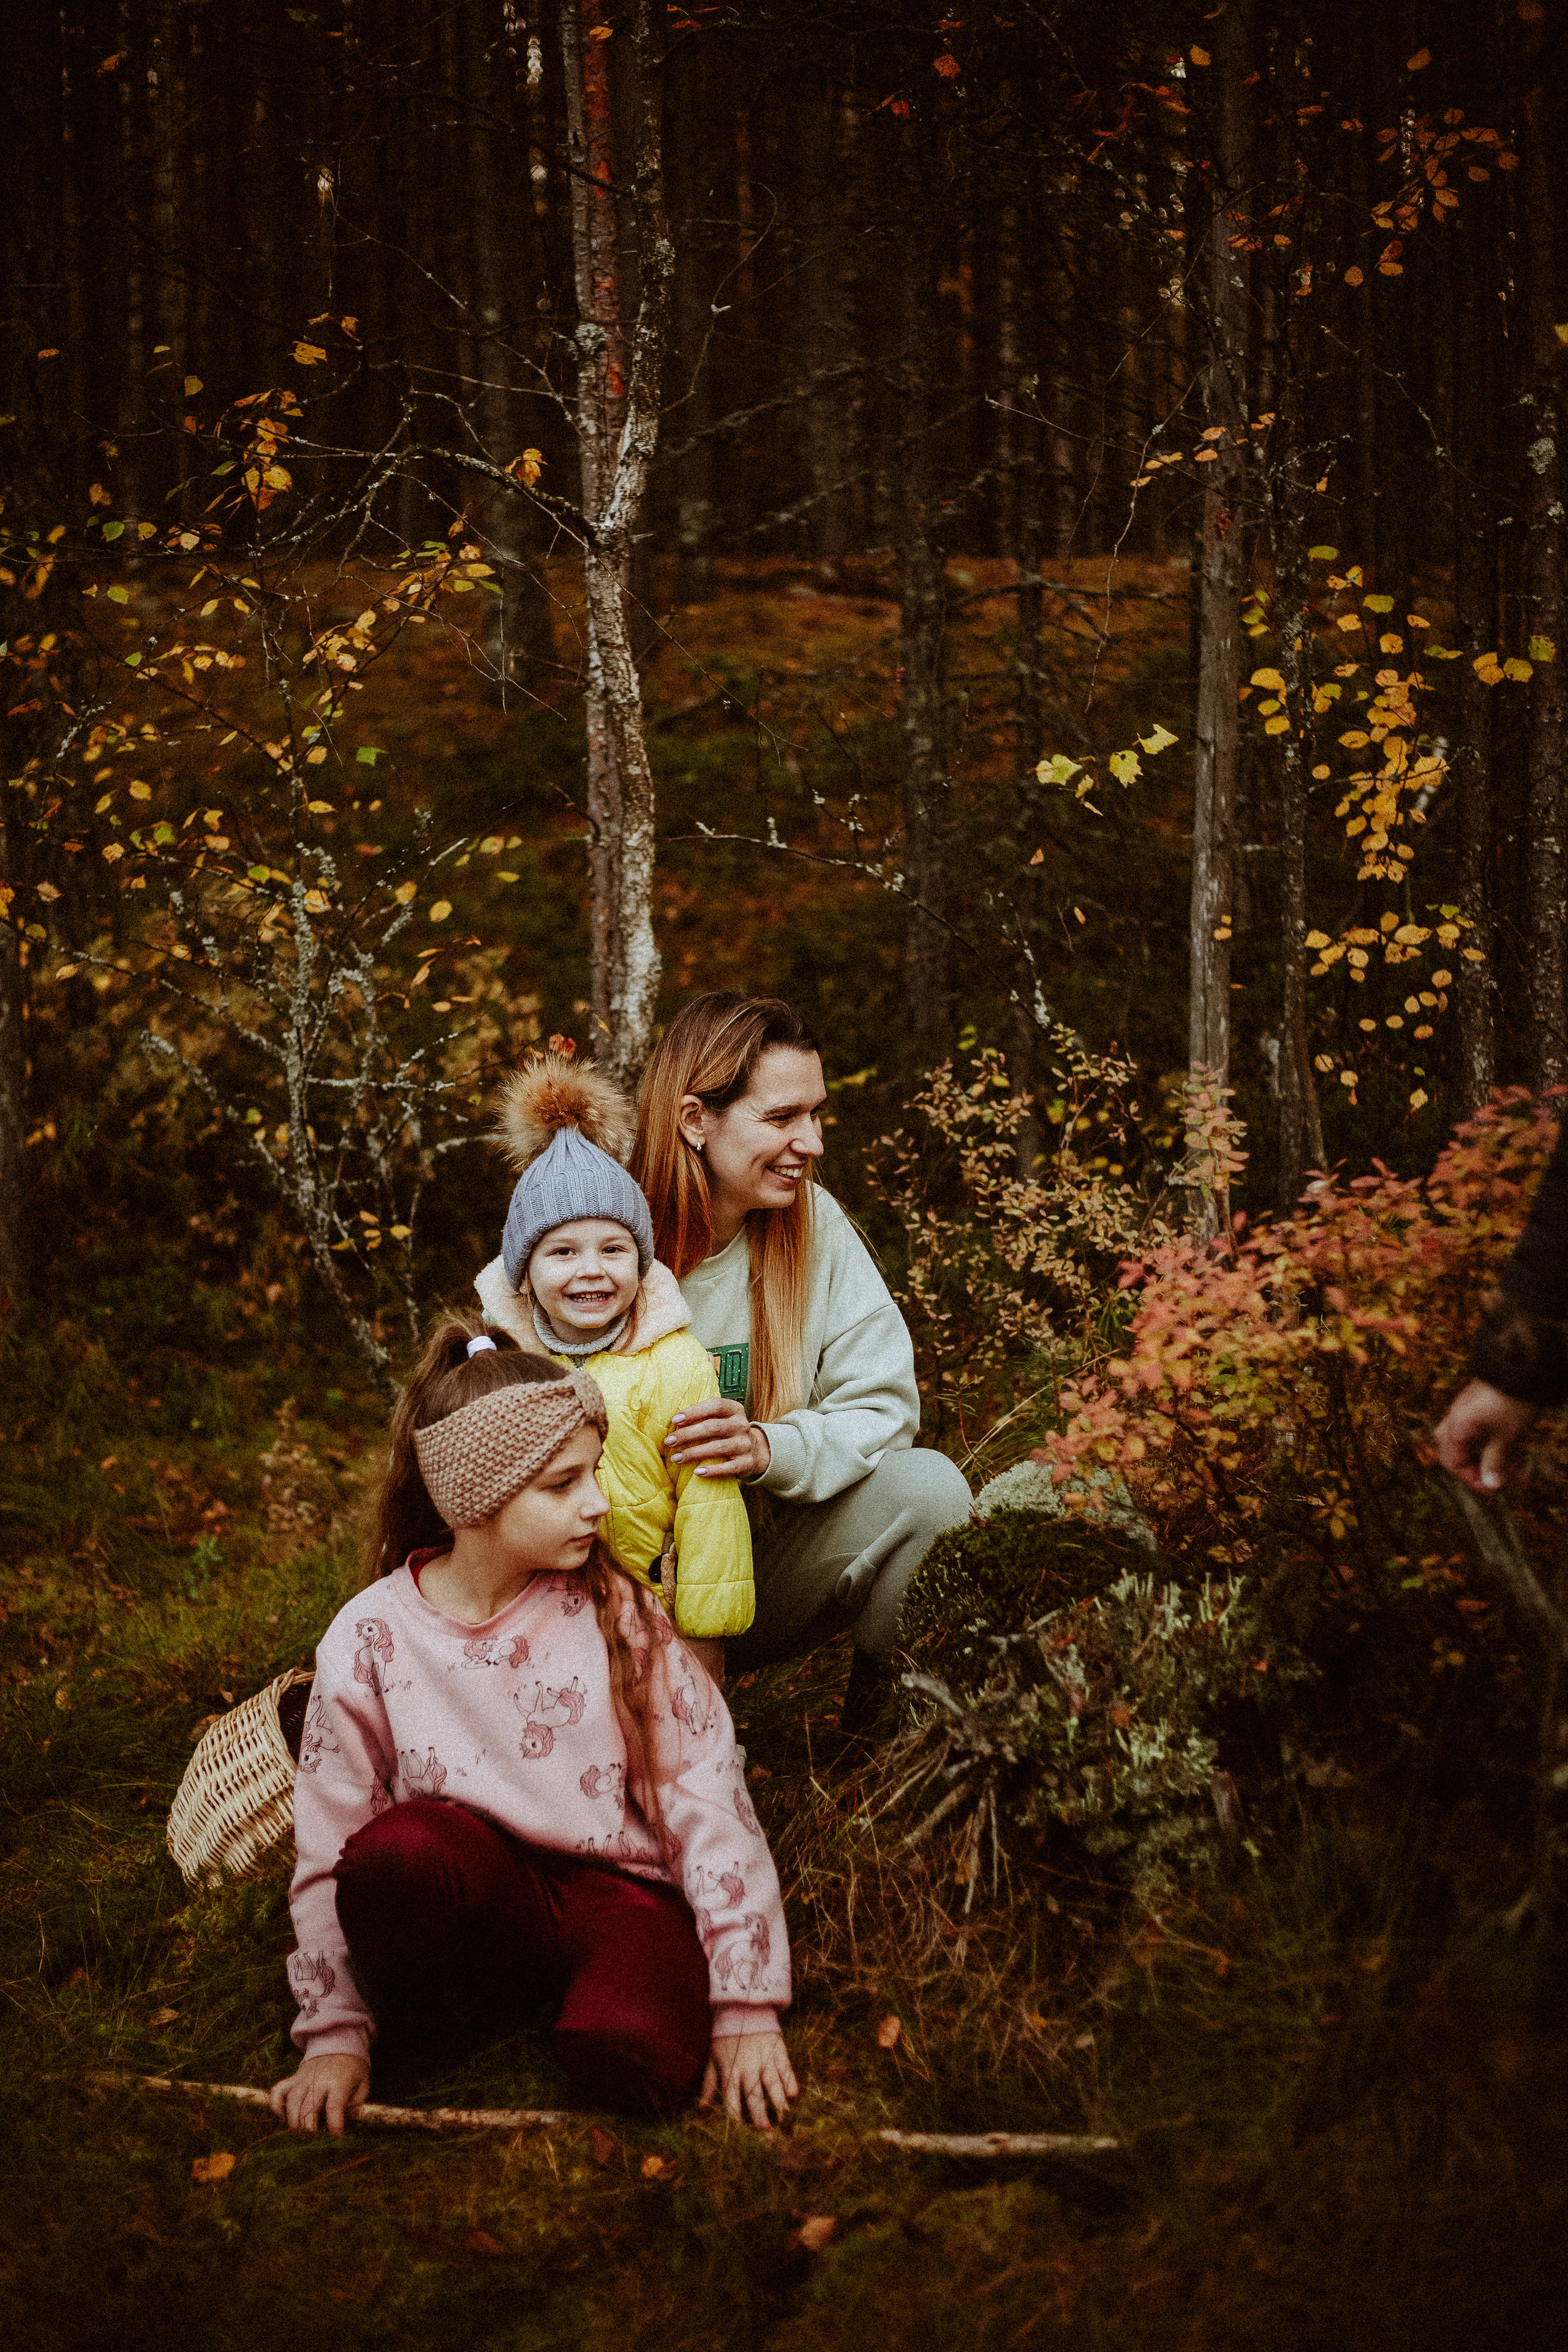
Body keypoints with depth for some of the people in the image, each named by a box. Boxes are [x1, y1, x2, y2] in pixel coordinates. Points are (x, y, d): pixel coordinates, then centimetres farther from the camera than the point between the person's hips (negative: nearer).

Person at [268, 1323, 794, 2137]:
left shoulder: (616, 1610, -4)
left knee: (633, 2054, -33)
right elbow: (329, 1849, 0)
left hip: (616, 1892, 0)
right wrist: (335, 2035, -2)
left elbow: (708, 1799, -6)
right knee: (401, 1849, -35)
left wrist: (747, 2006, -10)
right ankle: (422, 2039, -6)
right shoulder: (373, 1640, -5)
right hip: (478, 1904, 0)